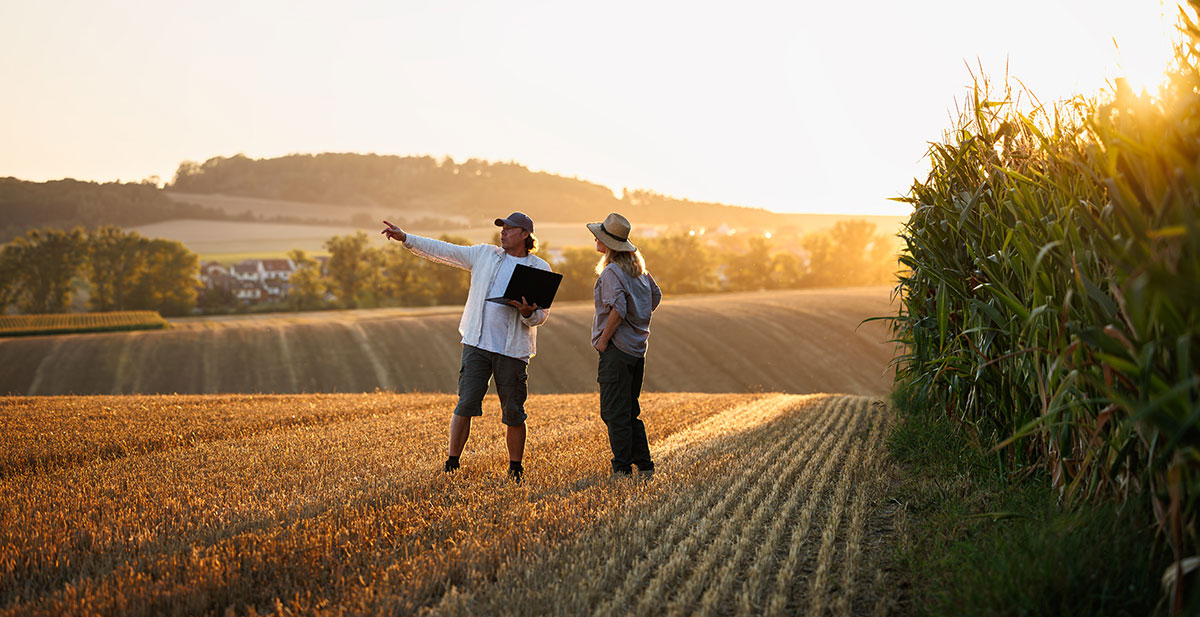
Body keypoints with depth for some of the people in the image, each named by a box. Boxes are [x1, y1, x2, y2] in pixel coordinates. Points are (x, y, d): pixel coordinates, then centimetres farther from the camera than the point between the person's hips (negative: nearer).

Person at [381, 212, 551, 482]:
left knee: (513, 413, 3)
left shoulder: (540, 269, 5)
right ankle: (451, 464, 4)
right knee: (466, 404, -5)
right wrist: (406, 238, 2)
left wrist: (528, 313, -19)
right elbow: (443, 251, 9)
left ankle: (515, 469, 17)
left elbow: (543, 313, 5)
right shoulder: (484, 254, 10)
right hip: (477, 342, 1)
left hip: (513, 349, -1)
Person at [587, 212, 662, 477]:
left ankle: (622, 468, 1)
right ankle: (644, 464, 17)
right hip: (637, 347, 9)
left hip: (616, 349, -9)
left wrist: (603, 339, -16)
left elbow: (618, 308, -26)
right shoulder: (637, 267, 11)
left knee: (614, 412, -2)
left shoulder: (611, 272, -15)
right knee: (630, 410, 16)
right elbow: (655, 296, 20)